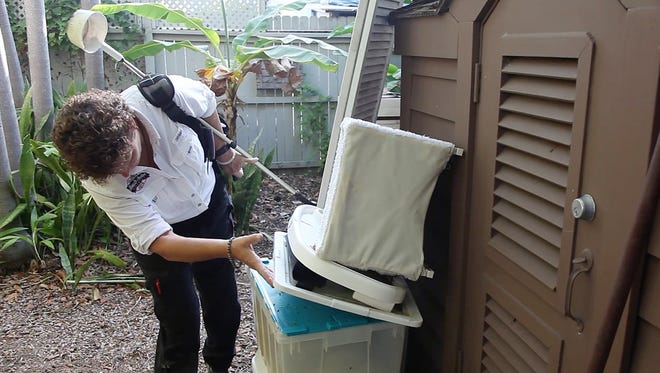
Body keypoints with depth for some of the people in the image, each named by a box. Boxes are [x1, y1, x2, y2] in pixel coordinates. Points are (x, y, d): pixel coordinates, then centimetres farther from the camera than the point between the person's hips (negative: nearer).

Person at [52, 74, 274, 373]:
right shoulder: (98, 180, -33)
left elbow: (207, 105, -8)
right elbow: (163, 243, -35)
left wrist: (225, 153, 4)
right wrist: (230, 247, -49)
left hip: (211, 201, 3)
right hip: (164, 231, -2)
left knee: (225, 310, 14)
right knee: (181, 328, -3)